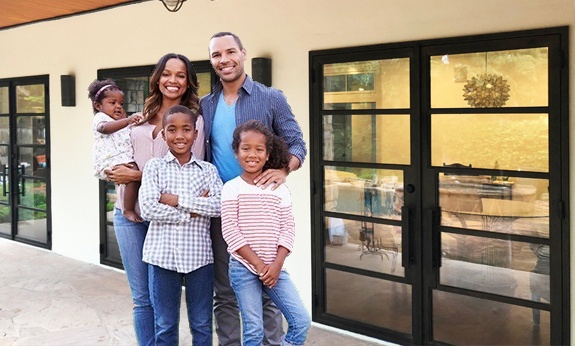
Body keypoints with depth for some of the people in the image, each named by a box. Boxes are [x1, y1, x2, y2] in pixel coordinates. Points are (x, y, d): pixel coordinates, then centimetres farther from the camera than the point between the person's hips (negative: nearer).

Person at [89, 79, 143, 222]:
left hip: (124, 159, 10)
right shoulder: (101, 117, 0)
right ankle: (128, 211, -29)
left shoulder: (120, 122, 32)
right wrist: (127, 121, -41)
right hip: (111, 161, -10)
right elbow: (104, 127, -26)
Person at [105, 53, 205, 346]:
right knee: (142, 296, 10)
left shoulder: (193, 119, -2)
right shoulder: (143, 117, 12)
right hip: (129, 212, 4)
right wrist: (119, 173, 2)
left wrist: (137, 175, -14)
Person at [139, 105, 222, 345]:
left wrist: (177, 200, -15)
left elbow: (219, 206, -12)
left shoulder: (207, 170, 4)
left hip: (199, 255, 1)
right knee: (165, 324, 12)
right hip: (162, 254, 0)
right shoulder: (154, 166, 1)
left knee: (202, 324, 12)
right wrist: (193, 210, -13)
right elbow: (148, 209, -11)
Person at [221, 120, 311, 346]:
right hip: (244, 268, -3)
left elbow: (288, 229, 2)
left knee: (301, 321, -4)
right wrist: (258, 264, -13)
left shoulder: (279, 189, 5)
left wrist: (276, 265, -10)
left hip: (274, 267, 3)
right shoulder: (232, 189, -3)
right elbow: (230, 231, -10)